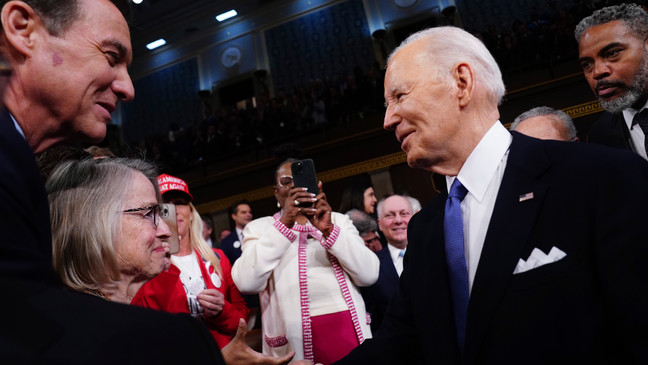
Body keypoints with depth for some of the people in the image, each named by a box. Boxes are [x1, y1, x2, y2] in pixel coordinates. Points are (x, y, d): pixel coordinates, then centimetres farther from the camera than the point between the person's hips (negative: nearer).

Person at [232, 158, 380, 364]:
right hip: (295, 338, -2)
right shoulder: (260, 228, 5)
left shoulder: (338, 220, 10)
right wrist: (284, 224, -18)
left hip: (348, 330, 2)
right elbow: (247, 283, -12)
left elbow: (369, 274, -3)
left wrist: (329, 230, -15)